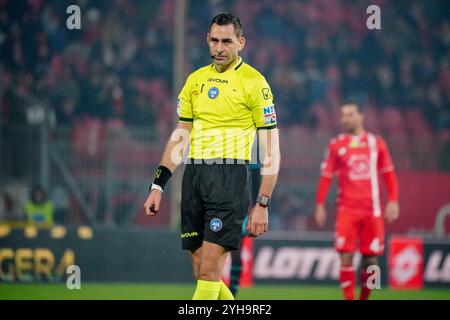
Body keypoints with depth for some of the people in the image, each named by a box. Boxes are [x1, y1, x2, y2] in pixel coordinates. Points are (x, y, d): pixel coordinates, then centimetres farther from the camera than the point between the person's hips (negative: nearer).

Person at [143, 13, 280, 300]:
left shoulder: (253, 82, -3)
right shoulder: (196, 80, 14)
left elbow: (271, 150, -4)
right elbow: (180, 137, 20)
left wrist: (263, 204, -10)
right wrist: (158, 186, 12)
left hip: (230, 179, -6)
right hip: (194, 177, 6)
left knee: (209, 271, -13)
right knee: (203, 274, 4)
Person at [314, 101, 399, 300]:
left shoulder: (376, 143, 8)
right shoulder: (336, 145, 5)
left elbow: (389, 174, 9)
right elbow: (326, 177, 6)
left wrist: (393, 201, 0)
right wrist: (320, 205, 1)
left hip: (372, 210, 1)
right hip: (347, 209, -1)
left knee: (371, 259, 1)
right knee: (346, 256, -11)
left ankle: (364, 298, 19)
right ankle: (349, 299, -8)